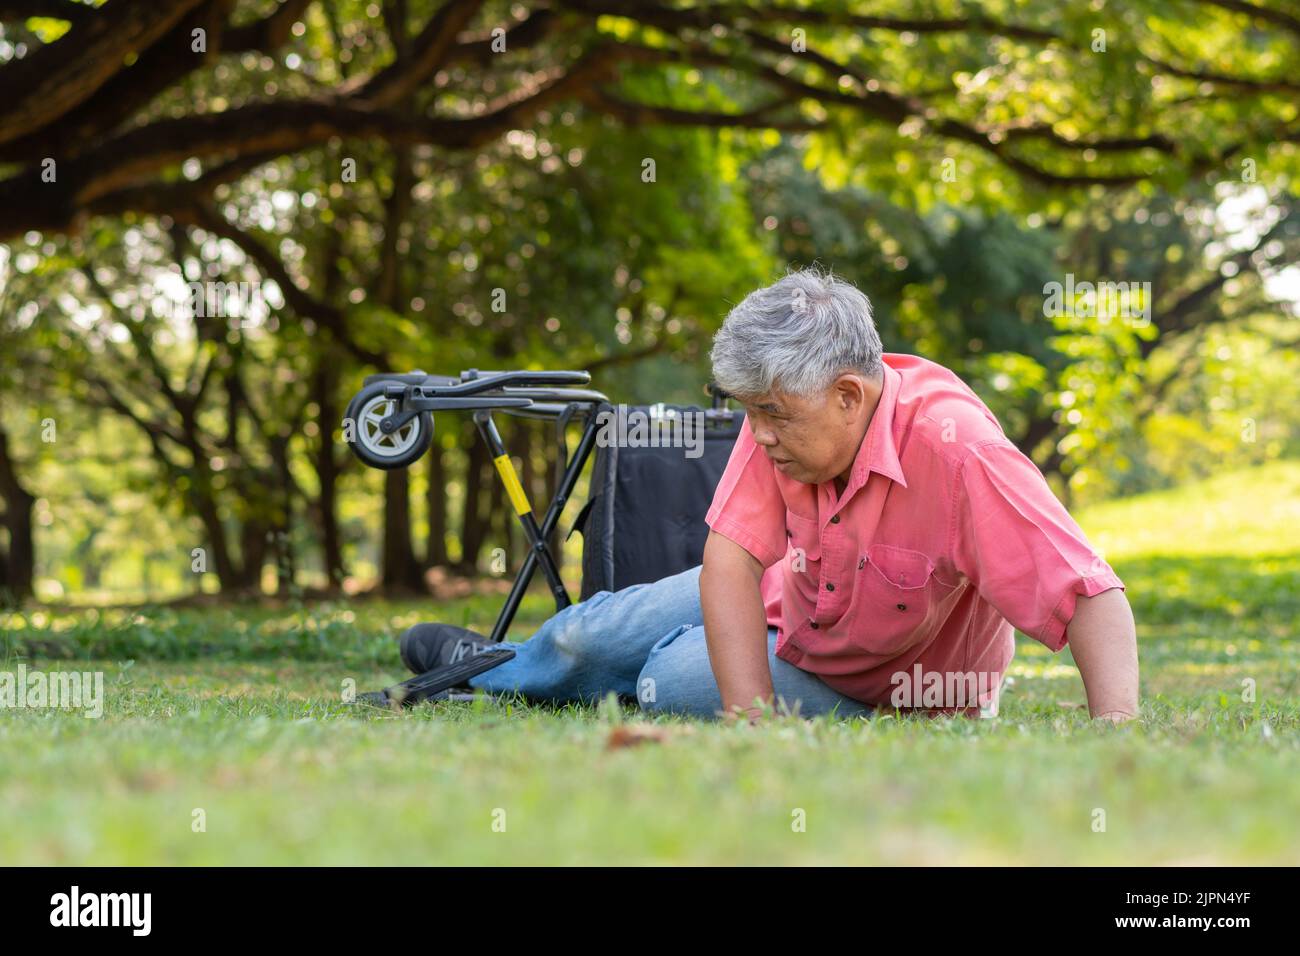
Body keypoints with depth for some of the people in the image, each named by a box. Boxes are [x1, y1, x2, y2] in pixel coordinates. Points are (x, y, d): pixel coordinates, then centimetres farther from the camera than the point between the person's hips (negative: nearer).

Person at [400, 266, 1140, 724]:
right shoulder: (787, 409, -22)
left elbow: (1093, 597, -42)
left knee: (676, 681, -19)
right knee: (591, 636, 7)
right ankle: (489, 670, 46)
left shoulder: (958, 452, -39)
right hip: (789, 600, 5)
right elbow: (732, 556, -27)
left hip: (884, 692, -5)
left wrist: (1117, 731, -56)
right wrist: (752, 714, -36)